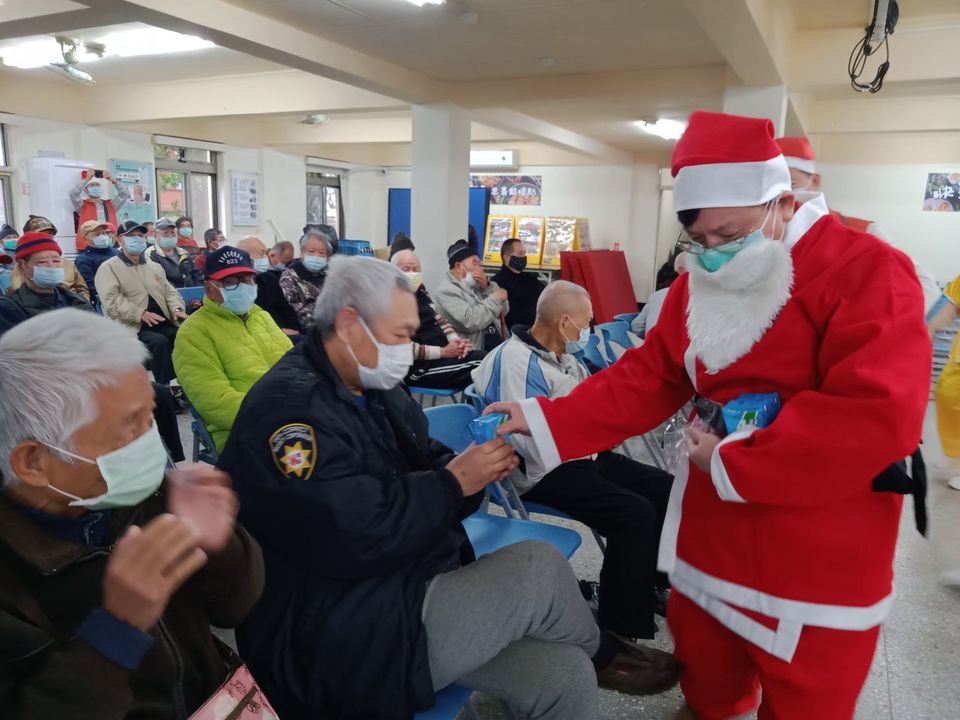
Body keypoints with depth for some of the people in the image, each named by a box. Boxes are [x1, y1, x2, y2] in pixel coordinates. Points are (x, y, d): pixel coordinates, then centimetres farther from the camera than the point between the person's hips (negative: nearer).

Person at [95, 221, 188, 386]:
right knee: (159, 341, -34)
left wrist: (176, 309, -4)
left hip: (162, 322, 5)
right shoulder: (108, 268, 3)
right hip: (131, 326, -5)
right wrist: (141, 314, -21)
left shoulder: (155, 266, 24)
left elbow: (169, 291, 19)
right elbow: (112, 300, -10)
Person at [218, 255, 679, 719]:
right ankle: (603, 655, 14)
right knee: (537, 568, -15)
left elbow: (425, 471, 13)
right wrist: (454, 482, -18)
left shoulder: (375, 390, 10)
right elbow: (357, 538, -28)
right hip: (335, 637, -8)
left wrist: (477, 470, -9)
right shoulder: (288, 406, -20)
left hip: (411, 591, 9)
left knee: (563, 674, -6)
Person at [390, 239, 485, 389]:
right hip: (418, 366, -8)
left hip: (443, 354, 8)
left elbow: (440, 320, 18)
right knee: (481, 365, -19)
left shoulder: (420, 292, 15)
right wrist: (443, 352, -19)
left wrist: (456, 340, -3)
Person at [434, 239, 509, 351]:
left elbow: (503, 311, 11)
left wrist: (487, 287, -2)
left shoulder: (475, 285, 14)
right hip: (474, 352, -7)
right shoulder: (445, 291, -7)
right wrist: (495, 298, -10)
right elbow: (471, 321, -20)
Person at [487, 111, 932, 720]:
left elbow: (879, 415, -28)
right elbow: (646, 379, 2)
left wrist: (732, 465, -22)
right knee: (704, 662, 24)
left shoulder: (867, 272, -17)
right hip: (710, 538, 6)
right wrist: (546, 421, -10)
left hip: (817, 566, -5)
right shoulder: (698, 284, 4)